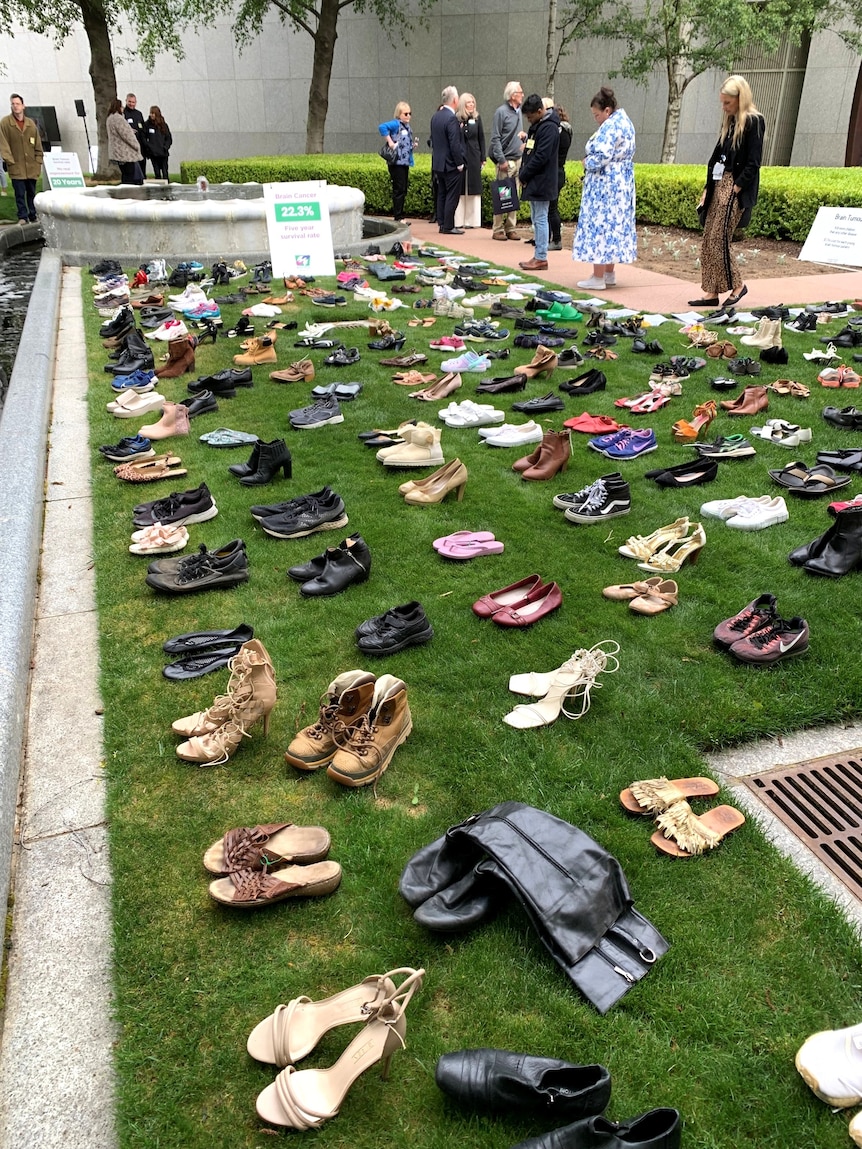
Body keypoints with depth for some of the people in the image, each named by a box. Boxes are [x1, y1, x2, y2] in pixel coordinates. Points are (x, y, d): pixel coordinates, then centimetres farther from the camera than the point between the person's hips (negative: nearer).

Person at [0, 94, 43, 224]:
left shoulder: (31, 124, 8)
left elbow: (38, 145, 12)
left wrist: (38, 162, 6)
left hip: (31, 167, 3)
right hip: (16, 168, -3)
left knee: (32, 193, 10)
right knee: (20, 194, -3)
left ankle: (33, 216, 20)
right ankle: (22, 217, 3)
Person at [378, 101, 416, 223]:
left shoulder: (407, 126, 18)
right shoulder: (396, 124, -8)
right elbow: (382, 127, -25)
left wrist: (413, 146, 8)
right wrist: (390, 141, -22)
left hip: (405, 162, 9)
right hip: (397, 162, -9)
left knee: (403, 191, 11)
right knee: (399, 190, -6)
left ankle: (400, 217, 17)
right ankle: (398, 217, -2)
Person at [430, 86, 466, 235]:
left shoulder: (435, 116, 7)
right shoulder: (451, 118, -18)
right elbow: (455, 144, -19)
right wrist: (459, 163, -14)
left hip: (438, 162, 8)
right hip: (451, 164, -8)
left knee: (442, 194, 13)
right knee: (452, 195, -3)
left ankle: (442, 223, 17)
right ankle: (448, 226, -2)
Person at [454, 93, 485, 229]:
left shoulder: (477, 118, 6)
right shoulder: (456, 119, -1)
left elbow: (481, 138, 8)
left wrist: (483, 158, 5)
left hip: (474, 157, 2)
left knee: (473, 189, 4)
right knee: (460, 189, 1)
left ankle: (472, 220, 9)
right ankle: (459, 221, 4)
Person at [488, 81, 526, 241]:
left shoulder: (518, 111, 15)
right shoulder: (501, 112, -8)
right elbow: (496, 138, -11)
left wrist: (524, 135, 4)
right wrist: (502, 160, -17)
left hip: (518, 159, 7)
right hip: (506, 160, -7)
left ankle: (511, 228, 12)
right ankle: (498, 230, -2)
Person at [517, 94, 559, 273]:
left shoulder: (549, 128, -15)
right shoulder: (536, 126, 15)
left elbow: (541, 157, -21)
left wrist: (524, 175, -14)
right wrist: (523, 173, 5)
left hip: (541, 183, -10)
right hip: (533, 181, 10)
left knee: (540, 219, -7)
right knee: (536, 219, 13)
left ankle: (541, 258, -3)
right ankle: (539, 256, 19)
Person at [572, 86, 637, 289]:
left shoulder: (609, 127, -18)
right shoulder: (625, 121, 14)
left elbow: (601, 157, -26)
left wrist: (587, 162, -6)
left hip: (605, 185, -10)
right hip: (622, 183, 10)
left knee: (600, 225, -5)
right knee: (615, 225, 13)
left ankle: (598, 278, -3)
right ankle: (609, 273, 20)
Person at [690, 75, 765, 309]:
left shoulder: (753, 122, -9)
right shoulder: (729, 122, 16)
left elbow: (753, 162, -14)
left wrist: (736, 189, -16)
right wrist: (708, 188, 12)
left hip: (735, 189, -9)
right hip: (718, 186, 9)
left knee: (718, 241, -10)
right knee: (708, 242, 5)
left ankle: (737, 285, 5)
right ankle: (711, 293, 9)